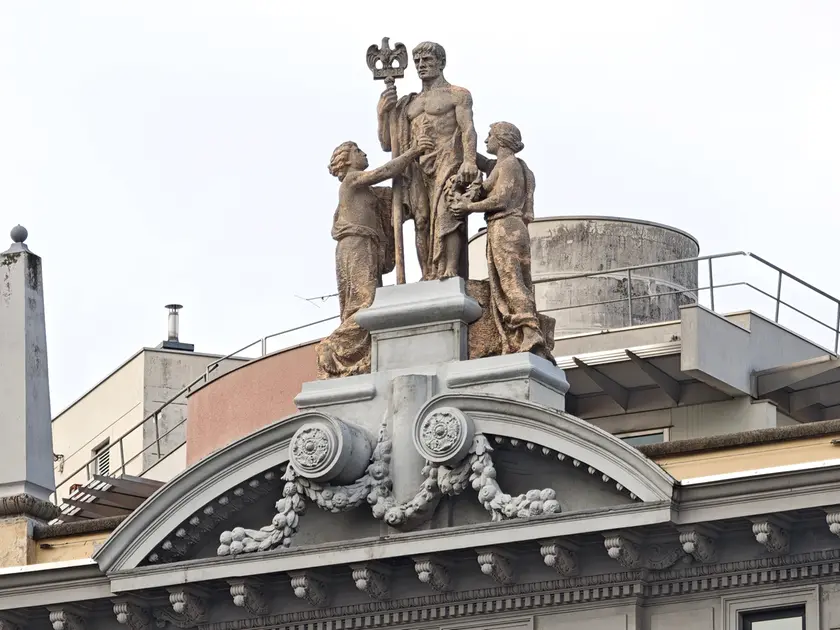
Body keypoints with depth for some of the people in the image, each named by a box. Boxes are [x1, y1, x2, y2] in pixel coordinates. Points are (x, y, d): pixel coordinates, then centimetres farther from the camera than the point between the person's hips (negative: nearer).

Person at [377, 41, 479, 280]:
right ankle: (429, 278, -13)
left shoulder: (458, 95, 11)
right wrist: (382, 112, 7)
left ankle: (449, 273, -31)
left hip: (447, 162, -5)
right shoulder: (408, 104, 25)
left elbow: (467, 130, -5)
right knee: (422, 223, -7)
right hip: (417, 169, 5)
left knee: (445, 215, -21)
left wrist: (469, 160, -22)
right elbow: (387, 144, 23)